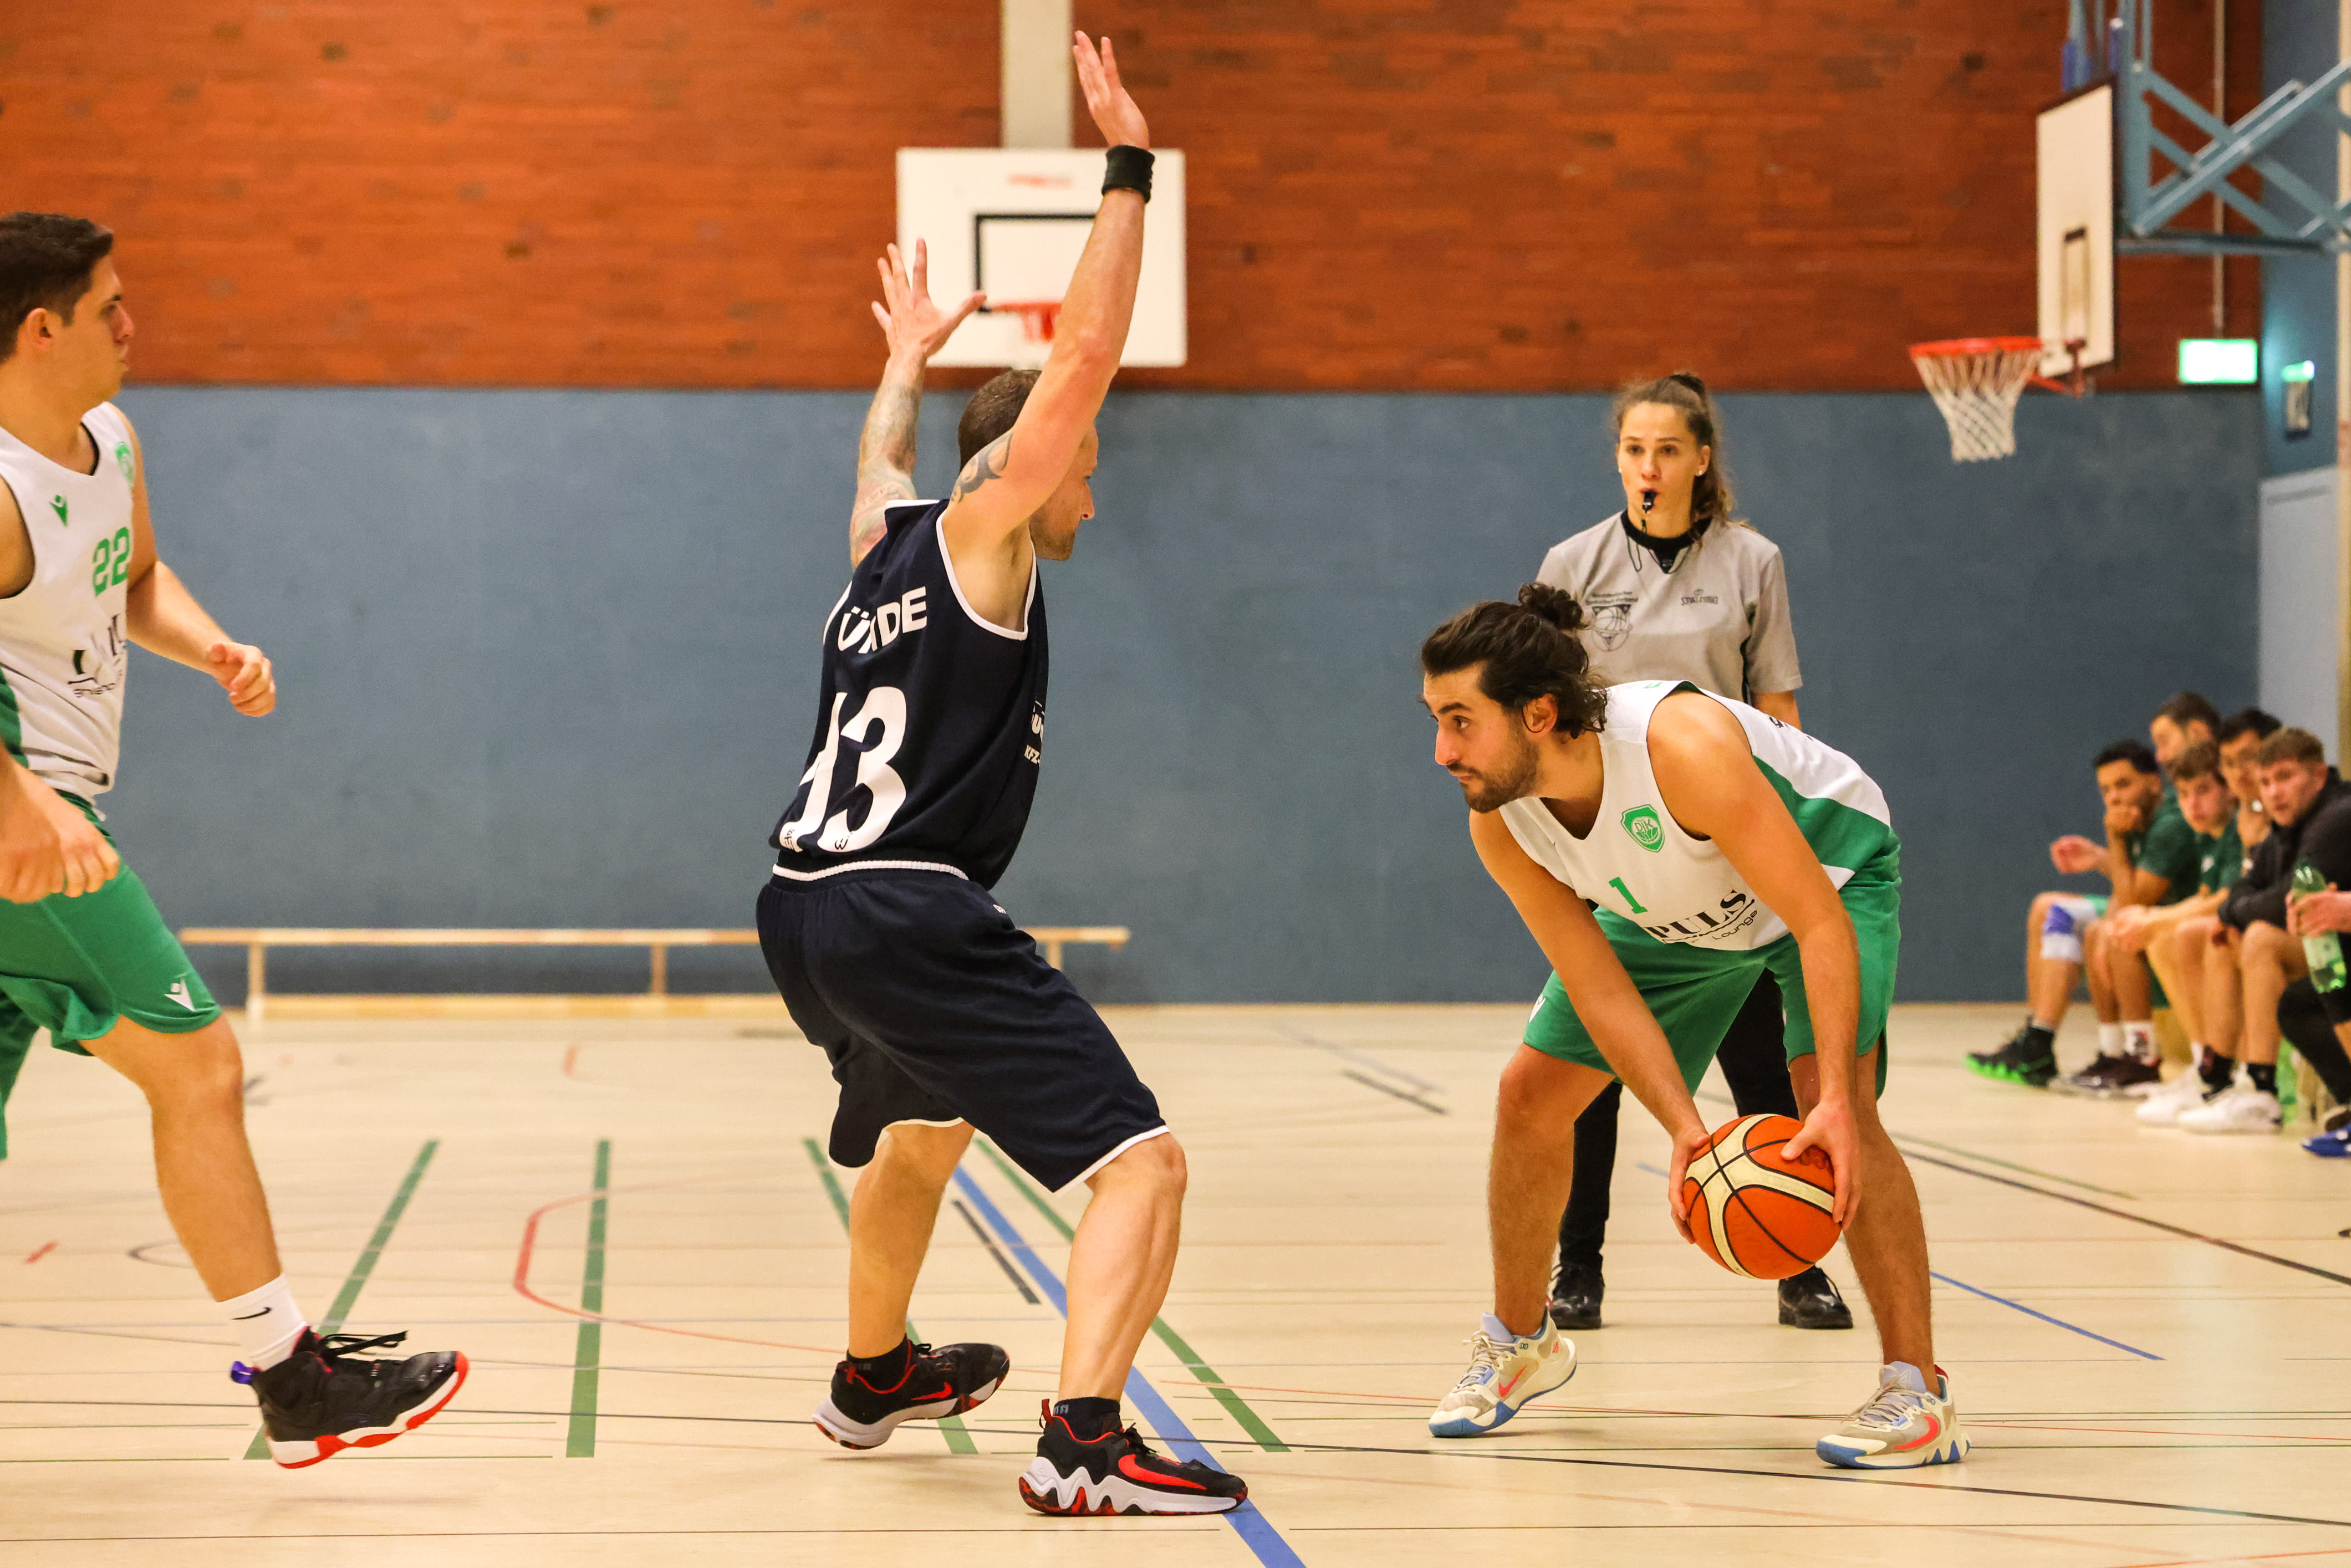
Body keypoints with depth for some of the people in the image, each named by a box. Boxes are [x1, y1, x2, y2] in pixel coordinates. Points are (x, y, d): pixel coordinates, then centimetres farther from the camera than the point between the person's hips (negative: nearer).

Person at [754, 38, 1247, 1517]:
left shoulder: (884, 538, 19)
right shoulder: (979, 535, -3)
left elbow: (883, 454, 44)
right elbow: (1082, 358, -13)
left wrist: (908, 360, 62)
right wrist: (1130, 172, -9)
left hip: (806, 912, 9)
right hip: (911, 916, -9)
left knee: (921, 1133, 36)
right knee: (1143, 1163, -12)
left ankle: (873, 1376, 52)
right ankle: (1084, 1444, -27)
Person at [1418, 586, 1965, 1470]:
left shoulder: (1683, 750, -43)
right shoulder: (1499, 825, -24)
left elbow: (1820, 923, -39)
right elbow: (1597, 986, -19)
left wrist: (1837, 1102, -48)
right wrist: (1684, 1131, -32)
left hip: (1829, 869, -6)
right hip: (1679, 909, 6)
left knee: (1831, 1098, -27)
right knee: (1532, 1092, 3)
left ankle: (1919, 1396, -19)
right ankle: (1520, 1344, 26)